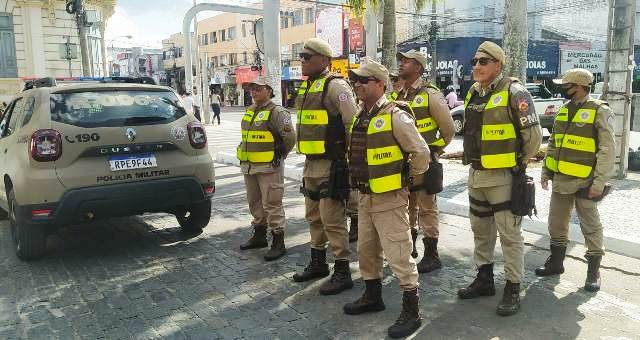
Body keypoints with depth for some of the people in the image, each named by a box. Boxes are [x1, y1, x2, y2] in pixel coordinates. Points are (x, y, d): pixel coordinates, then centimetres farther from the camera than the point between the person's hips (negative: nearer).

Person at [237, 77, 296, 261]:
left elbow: (290, 137, -16)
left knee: (272, 204, -6)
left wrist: (279, 155, -7)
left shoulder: (277, 112, -12)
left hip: (269, 167, -9)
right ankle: (259, 235, 33)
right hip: (249, 166, 9)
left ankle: (278, 243, 2)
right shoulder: (249, 111, 14)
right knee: (255, 203, 18)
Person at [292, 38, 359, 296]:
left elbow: (353, 124, -16)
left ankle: (342, 272, 6)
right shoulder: (306, 88, 16)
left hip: (330, 165, -9)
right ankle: (318, 262, 33)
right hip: (311, 163, 10)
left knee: (332, 219, -5)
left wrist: (352, 158, -15)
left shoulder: (335, 86, -13)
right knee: (314, 216, 18)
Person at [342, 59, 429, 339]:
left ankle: (411, 312, 10)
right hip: (365, 197, 9)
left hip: (389, 199, -8)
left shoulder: (395, 116, -16)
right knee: (366, 250, 19)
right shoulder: (361, 117, 10)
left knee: (399, 255, -3)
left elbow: (421, 152, -14)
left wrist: (407, 178, -2)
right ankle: (372, 296, 37)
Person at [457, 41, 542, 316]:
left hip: (503, 177, -8)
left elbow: (533, 134, -13)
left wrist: (518, 163, -3)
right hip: (476, 174, 8)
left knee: (509, 233, 0)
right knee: (480, 230, 17)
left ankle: (513, 290, 12)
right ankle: (484, 280, 31)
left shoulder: (514, 93, -14)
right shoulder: (473, 94, 10)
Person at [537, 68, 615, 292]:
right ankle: (556, 263, 30)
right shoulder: (563, 111, 11)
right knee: (556, 224, 14)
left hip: (585, 182, -7)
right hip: (560, 180, 7)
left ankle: (593, 272, 18)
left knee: (591, 227, 5)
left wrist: (600, 183, -18)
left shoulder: (600, 112, -9)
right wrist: (546, 172, 13)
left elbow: (608, 151, -13)